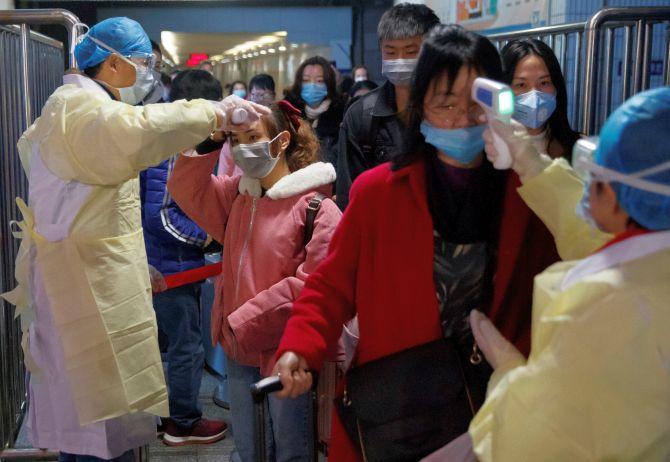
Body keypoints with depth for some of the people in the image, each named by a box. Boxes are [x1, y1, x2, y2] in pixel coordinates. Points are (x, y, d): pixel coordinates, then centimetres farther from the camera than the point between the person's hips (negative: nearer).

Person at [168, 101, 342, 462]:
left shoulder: (317, 208, -16)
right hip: (240, 350, 7)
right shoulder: (238, 194, 8)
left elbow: (314, 284, -21)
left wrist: (245, 322, -18)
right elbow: (188, 190, 5)